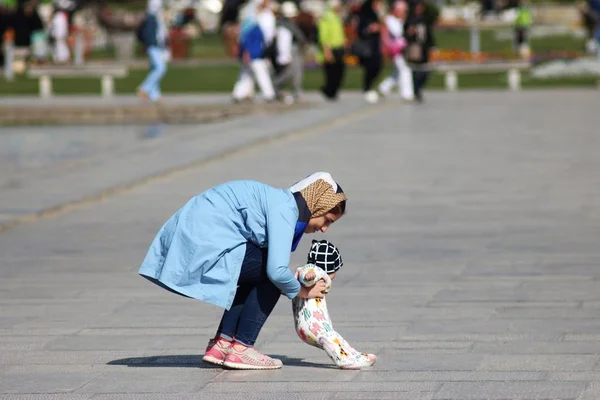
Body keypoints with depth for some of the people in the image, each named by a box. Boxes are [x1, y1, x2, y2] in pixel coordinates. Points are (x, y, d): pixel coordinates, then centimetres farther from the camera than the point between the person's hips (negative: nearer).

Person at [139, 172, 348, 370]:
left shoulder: (281, 202, 20)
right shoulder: (285, 210, -11)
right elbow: (277, 270, -19)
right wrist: (301, 291, 0)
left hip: (186, 236, 10)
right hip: (207, 242, -10)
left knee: (257, 277, 23)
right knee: (270, 277, -1)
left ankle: (221, 343, 17)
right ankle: (241, 349, 1)